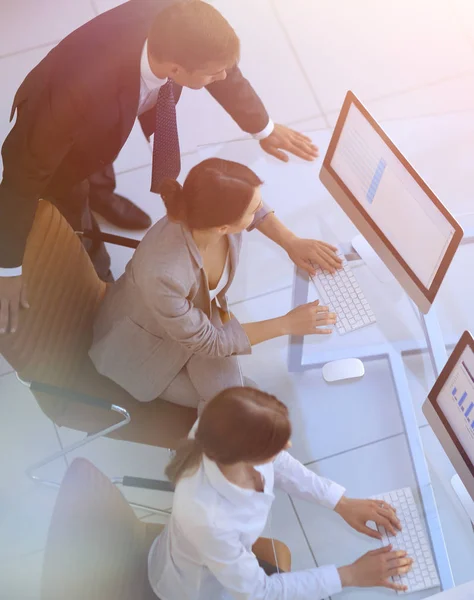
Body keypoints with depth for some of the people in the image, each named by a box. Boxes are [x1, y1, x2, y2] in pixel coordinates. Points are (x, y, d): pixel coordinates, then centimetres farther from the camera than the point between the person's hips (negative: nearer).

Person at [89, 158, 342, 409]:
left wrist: (292, 243, -11)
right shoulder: (164, 275, -45)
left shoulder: (219, 212, -30)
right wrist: (286, 324, -23)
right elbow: (205, 341, -26)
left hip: (198, 313, 5)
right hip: (146, 339, -4)